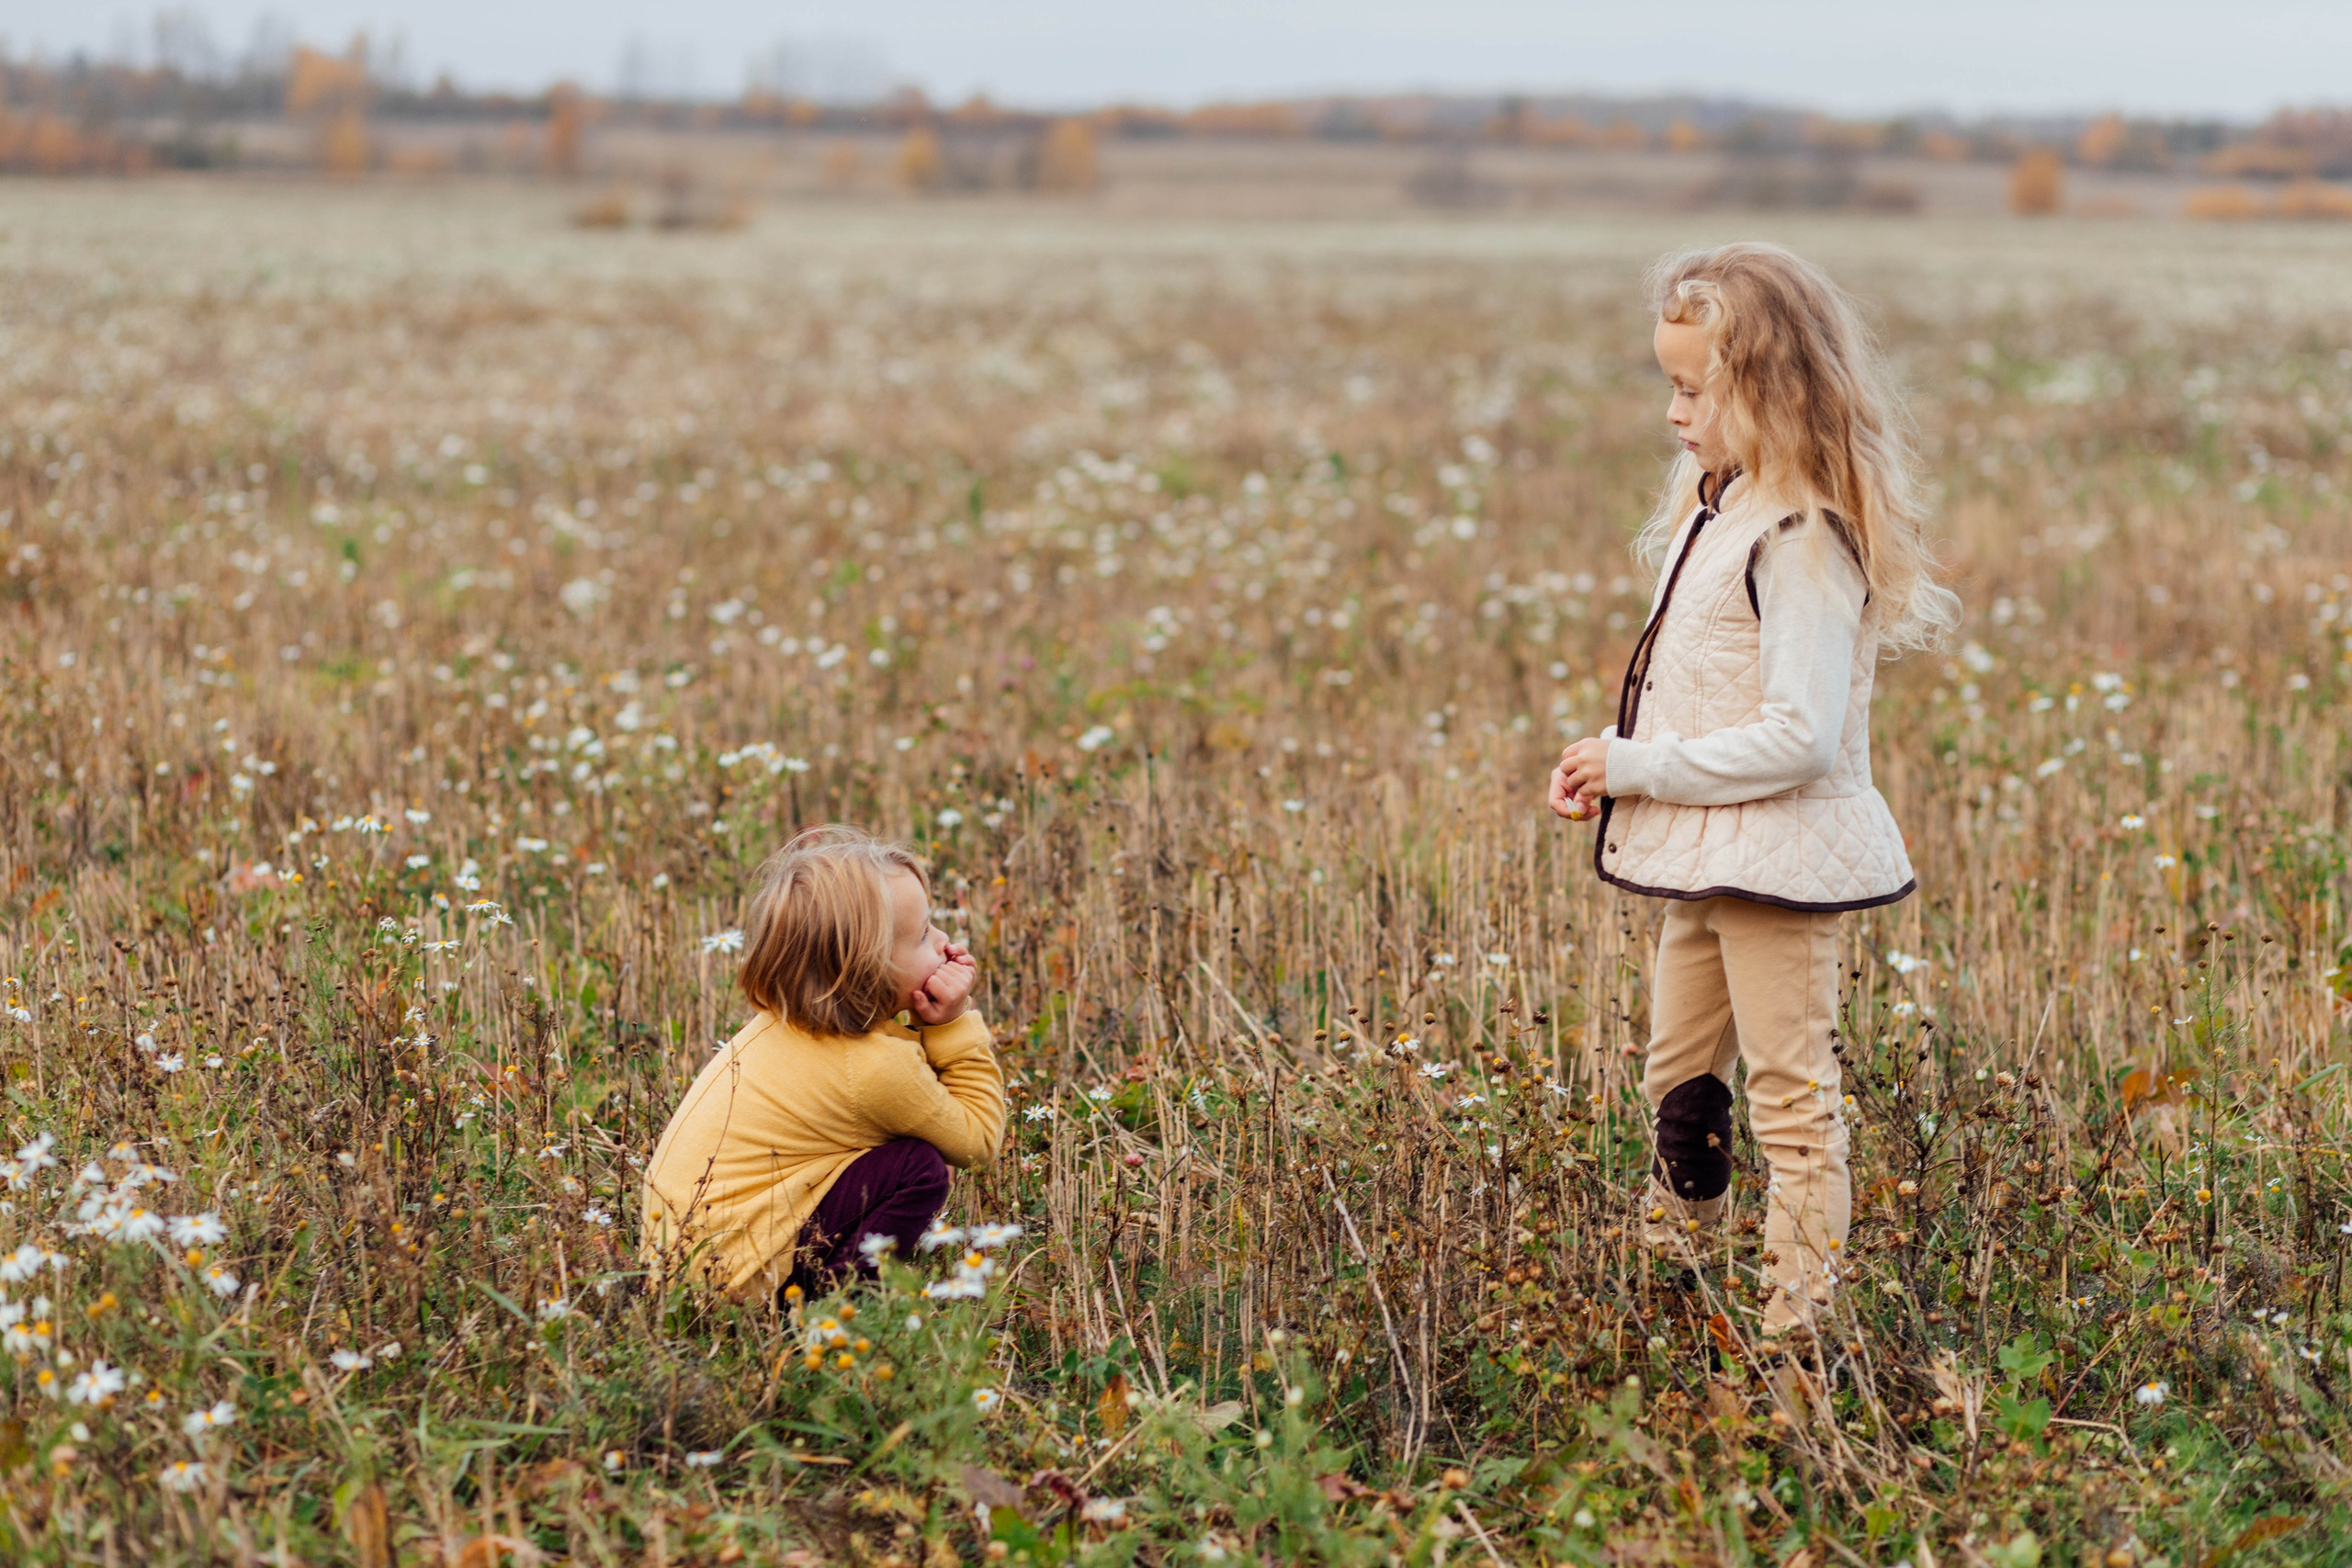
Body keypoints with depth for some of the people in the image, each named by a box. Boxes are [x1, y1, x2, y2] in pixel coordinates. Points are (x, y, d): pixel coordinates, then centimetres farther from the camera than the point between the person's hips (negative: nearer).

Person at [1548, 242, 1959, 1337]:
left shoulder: (1801, 542, -21)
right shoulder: (1717, 509, 10)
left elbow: (1798, 735, -27)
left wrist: (1641, 767, -20)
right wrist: (1609, 755, 2)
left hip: (1779, 855, -10)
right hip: (1709, 857, 10)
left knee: (1788, 1086, -1)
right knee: (1678, 1077, 21)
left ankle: (1797, 1309, 6)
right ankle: (1668, 1266, 36)